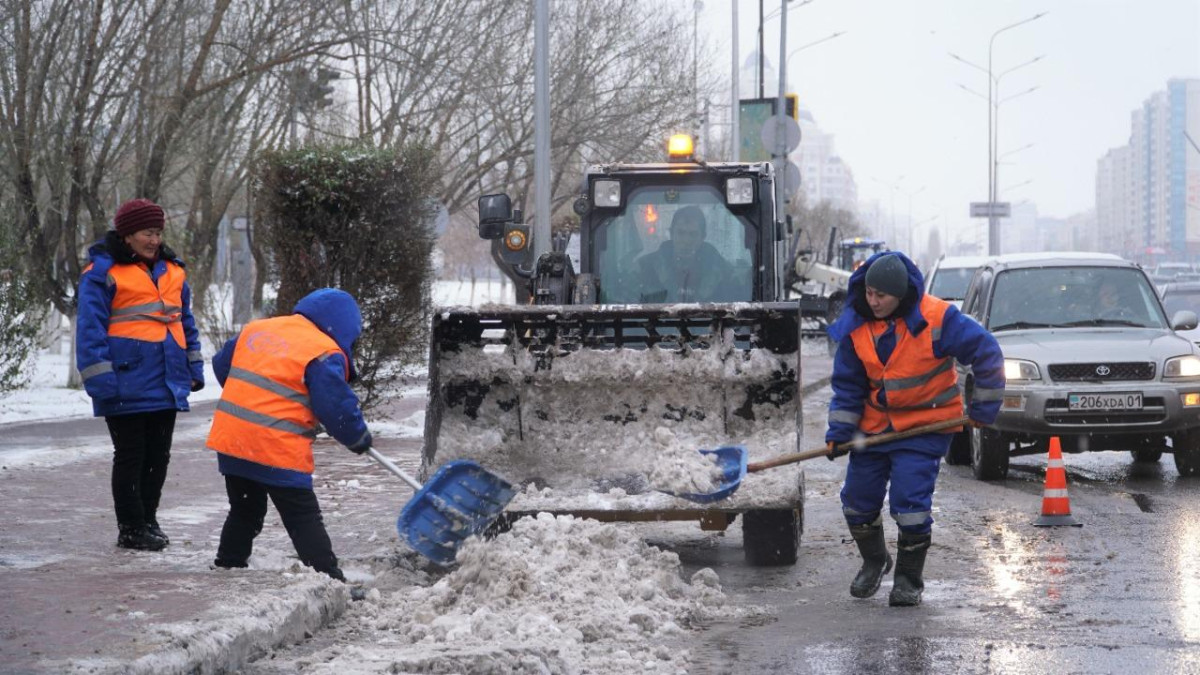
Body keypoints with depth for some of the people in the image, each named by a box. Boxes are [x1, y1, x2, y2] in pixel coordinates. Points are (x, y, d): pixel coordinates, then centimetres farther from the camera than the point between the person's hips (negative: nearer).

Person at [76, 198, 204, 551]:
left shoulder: (172, 271, 13)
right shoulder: (103, 272, -8)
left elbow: (186, 322, 20)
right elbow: (90, 329, -11)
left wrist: (194, 368, 15)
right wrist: (100, 379, -16)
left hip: (166, 385, 6)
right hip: (127, 386, -6)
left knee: (158, 455, 12)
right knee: (131, 456, 0)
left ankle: (148, 520, 24)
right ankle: (131, 528, 8)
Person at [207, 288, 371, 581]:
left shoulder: (255, 329, 13)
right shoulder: (324, 354, -9)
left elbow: (221, 365, 24)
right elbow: (337, 406, -12)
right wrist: (358, 437, 7)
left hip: (230, 439, 6)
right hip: (279, 452, -6)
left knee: (244, 512, 23)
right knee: (305, 521, 0)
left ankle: (227, 567, 29)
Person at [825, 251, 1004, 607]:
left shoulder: (937, 318, -19)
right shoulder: (855, 325, -6)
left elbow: (987, 353, -12)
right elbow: (847, 383, 2)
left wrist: (984, 407, -9)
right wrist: (839, 431, -7)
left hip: (926, 427, -5)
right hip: (875, 425, 5)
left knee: (910, 501, -14)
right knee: (857, 500, 8)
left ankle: (909, 580, 4)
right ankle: (874, 561, 36)